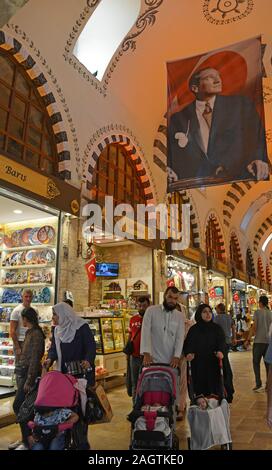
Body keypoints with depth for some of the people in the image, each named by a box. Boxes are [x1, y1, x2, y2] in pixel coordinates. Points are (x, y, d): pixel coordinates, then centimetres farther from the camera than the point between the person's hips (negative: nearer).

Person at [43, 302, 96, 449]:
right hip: (65, 372, 6)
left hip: (83, 372, -6)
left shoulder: (81, 327, -11)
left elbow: (91, 346, -15)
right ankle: (74, 440, 21)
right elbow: (54, 348, 7)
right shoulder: (57, 330, 10)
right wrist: (50, 359, -14)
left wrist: (88, 360, -33)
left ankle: (82, 442, 12)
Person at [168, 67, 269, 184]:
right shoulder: (178, 119, 13)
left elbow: (257, 137, 7)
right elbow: (173, 158, 14)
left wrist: (259, 159, -13)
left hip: (238, 180, 1)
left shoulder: (242, 104, 15)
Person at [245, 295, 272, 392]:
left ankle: (259, 384, -1)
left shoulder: (257, 312, -7)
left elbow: (254, 327, -10)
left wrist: (248, 340, -5)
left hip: (259, 341, -4)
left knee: (256, 363, 5)